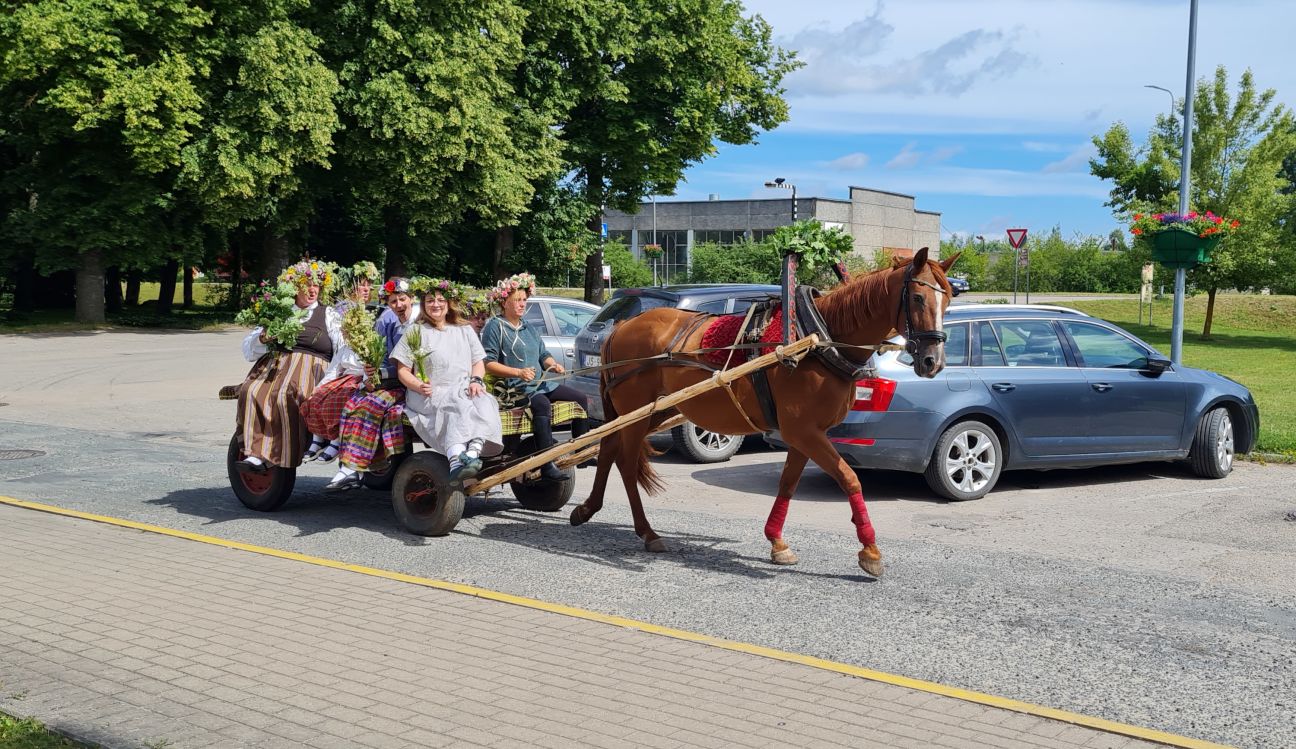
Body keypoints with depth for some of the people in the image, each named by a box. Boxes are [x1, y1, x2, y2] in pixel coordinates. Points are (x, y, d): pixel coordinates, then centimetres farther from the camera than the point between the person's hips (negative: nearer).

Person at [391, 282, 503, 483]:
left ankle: (473, 453, -55)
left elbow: (479, 362, 21)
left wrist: (476, 380, -3)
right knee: (459, 406, -37)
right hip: (429, 395, -3)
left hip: (465, 391, 3)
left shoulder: (464, 330, 24)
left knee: (483, 403, -32)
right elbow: (402, 370, 9)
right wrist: (419, 386, -12)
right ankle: (456, 461, -59)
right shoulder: (415, 332, 15)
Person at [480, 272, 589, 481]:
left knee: (580, 398, 5)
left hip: (543, 383, 9)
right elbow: (488, 363, -13)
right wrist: (518, 372, -24)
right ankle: (547, 466, -43)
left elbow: (543, 355, 23)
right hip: (515, 387, -9)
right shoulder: (494, 327, -5)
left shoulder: (529, 329, 21)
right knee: (542, 405, -37)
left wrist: (552, 365, -2)